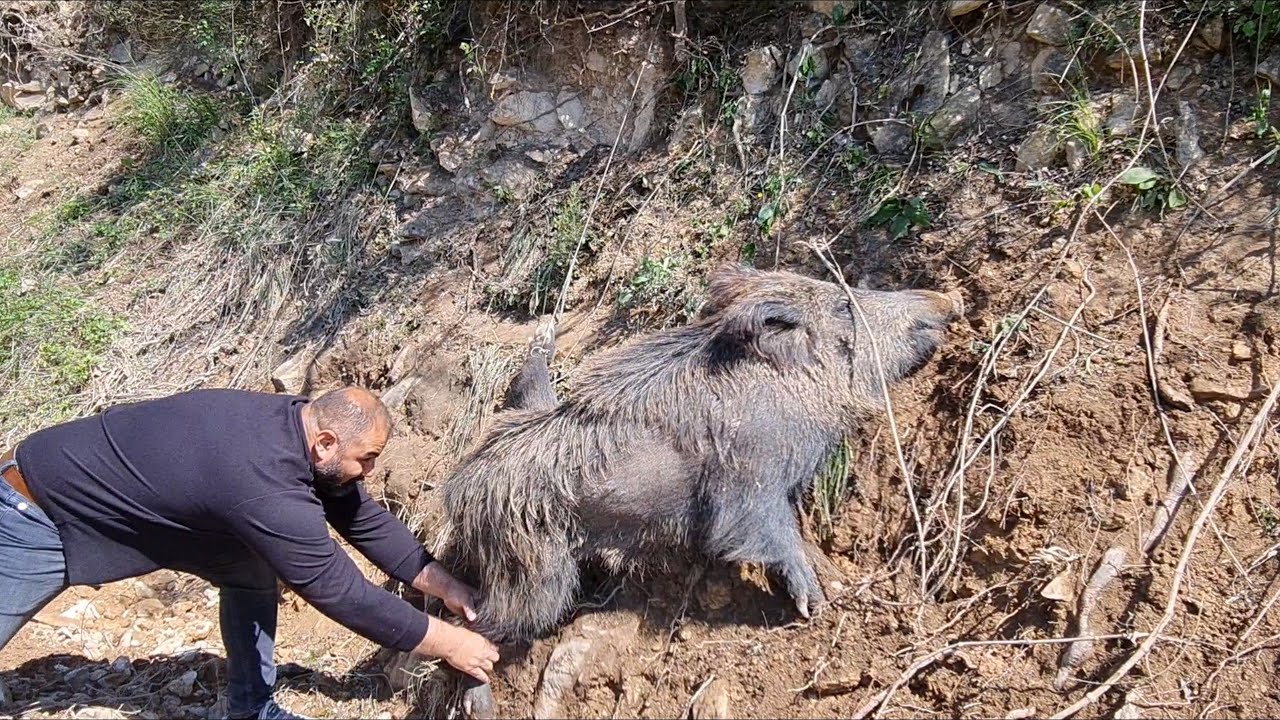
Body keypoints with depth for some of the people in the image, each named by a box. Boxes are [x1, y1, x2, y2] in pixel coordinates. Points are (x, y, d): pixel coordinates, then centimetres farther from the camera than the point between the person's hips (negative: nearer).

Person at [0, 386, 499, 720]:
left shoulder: (300, 424, -15)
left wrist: (446, 585, -5)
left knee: (253, 569, 5)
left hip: (126, 492, 8)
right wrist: (447, 643, -25)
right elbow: (339, 591, -33)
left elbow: (365, 520, -4)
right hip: (42, 508, -8)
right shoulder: (266, 484, -39)